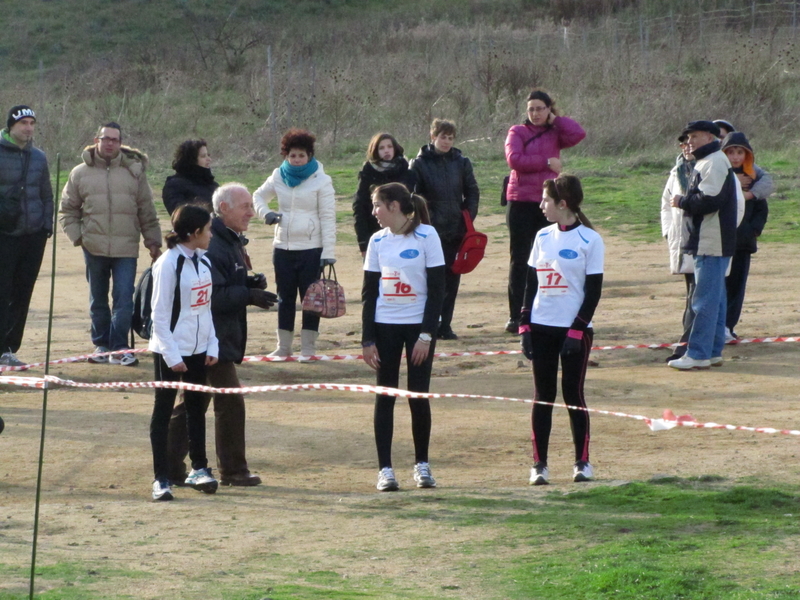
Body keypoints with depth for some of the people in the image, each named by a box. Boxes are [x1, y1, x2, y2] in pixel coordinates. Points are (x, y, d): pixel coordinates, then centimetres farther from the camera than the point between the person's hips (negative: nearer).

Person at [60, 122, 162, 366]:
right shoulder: (80, 174, 5)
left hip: (126, 248, -1)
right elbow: (68, 209, 12)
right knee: (98, 300, 10)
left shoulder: (135, 171, 5)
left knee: (124, 299, -8)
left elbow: (147, 212, 7)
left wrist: (153, 242, 5)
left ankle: (119, 348, -4)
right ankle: (101, 345, 21)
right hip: (94, 248, 1)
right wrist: (77, 236, -1)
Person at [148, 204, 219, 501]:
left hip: (198, 350, 7)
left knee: (196, 408, 14)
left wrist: (212, 345, 5)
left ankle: (198, 468, 27)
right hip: (171, 351, -7)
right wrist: (172, 355, -17)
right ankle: (161, 479, 4)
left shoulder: (203, 262, 9)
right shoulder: (168, 264, -15)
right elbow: (160, 314, -15)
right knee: (163, 411, 1)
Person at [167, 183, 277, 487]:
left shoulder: (232, 241, 14)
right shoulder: (212, 247, -20)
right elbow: (213, 296, -25)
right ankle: (233, 470, 4)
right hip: (213, 338, -11)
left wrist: (251, 282, 4)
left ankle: (171, 465, 17)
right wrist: (250, 295, -23)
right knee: (230, 402, -4)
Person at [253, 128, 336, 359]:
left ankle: (308, 348, 6)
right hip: (283, 247, 4)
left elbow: (328, 218, -8)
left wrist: (328, 252, -14)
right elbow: (259, 196, 24)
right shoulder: (279, 177, 6)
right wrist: (265, 212, 1)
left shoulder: (321, 181, -6)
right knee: (285, 298, 10)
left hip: (311, 249, -4)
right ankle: (283, 347, 16)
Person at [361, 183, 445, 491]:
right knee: (385, 396, 1)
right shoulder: (378, 241, 5)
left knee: (419, 396, 0)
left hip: (419, 326, -3)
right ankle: (385, 468, 5)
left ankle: (422, 464, 14)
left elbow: (437, 288, -7)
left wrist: (427, 334, -13)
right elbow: (369, 291, 6)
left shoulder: (426, 236, -7)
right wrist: (367, 339, 0)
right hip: (385, 326, 3)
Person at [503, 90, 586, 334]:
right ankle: (516, 316, 2)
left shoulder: (555, 133, 10)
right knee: (520, 260, 0)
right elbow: (514, 159, -14)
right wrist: (547, 162, -11)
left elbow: (578, 134, -10)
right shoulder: (517, 132, 2)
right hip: (521, 203, -3)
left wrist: (555, 119, 1)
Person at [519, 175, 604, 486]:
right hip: (542, 327, 4)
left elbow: (594, 290, -7)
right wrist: (525, 325, 3)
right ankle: (539, 464, 7)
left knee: (573, 393, 0)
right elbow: (531, 282, 12)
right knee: (543, 395, 4)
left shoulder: (590, 240, -6)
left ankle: (582, 461, 12)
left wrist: (577, 329, -14)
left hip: (575, 329, -4)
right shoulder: (543, 237, 9)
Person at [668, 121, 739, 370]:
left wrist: (682, 201, -10)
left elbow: (709, 200, -23)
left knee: (705, 299, -10)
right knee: (715, 298, 13)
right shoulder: (705, 162, 20)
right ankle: (714, 351, 18)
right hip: (706, 242, 11)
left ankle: (698, 354, -12)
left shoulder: (714, 163, -14)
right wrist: (686, 202, 9)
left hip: (712, 244, -11)